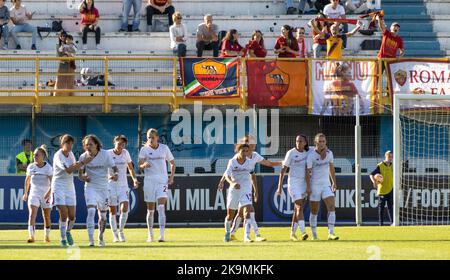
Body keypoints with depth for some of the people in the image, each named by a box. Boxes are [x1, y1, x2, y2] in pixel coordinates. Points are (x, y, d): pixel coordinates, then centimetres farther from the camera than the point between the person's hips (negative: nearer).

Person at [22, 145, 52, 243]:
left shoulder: (48, 168, -8)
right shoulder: (31, 167, 2)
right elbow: (27, 180, 18)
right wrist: (25, 193, 22)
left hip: (46, 195, -1)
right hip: (34, 194, 1)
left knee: (47, 217, 9)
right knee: (32, 214, -19)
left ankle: (47, 235, 31)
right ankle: (31, 236, -27)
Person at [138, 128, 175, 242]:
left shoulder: (164, 148, 2)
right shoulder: (144, 149, 0)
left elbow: (172, 163, 14)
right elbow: (139, 165, -7)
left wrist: (171, 177, 1)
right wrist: (144, 165, -30)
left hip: (162, 180, -1)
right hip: (149, 181, 1)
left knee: (161, 207, -16)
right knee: (150, 210, 8)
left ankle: (162, 235, -23)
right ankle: (150, 235, 22)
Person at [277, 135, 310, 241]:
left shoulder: (308, 152, 5)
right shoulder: (291, 153, -7)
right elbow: (283, 170, -6)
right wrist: (280, 187, -9)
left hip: (304, 183, 5)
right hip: (293, 183, -5)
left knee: (298, 210, 7)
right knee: (299, 207, -16)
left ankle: (292, 233, 15)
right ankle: (303, 232, -25)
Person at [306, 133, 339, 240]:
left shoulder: (329, 153, 4)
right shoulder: (311, 155, -10)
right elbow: (308, 172, -10)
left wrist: (334, 182, 21)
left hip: (326, 184, 3)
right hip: (314, 186, -3)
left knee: (332, 207, -14)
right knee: (314, 212, 4)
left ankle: (331, 233, -19)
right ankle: (314, 234, 18)